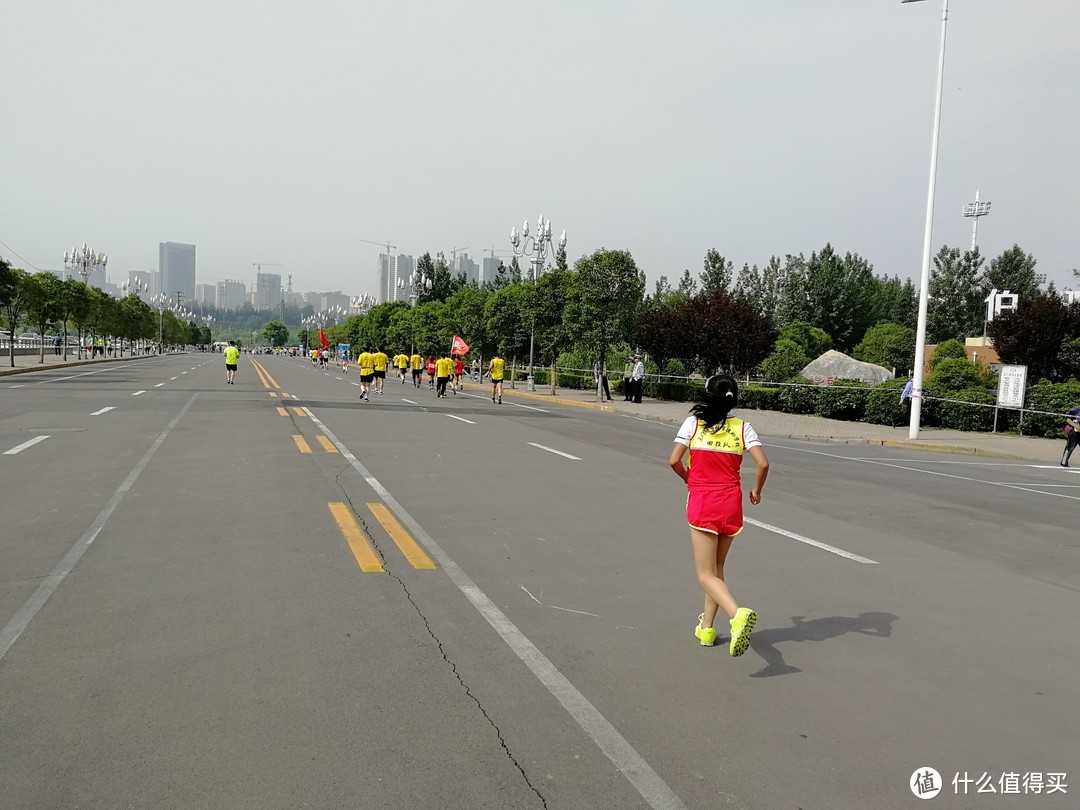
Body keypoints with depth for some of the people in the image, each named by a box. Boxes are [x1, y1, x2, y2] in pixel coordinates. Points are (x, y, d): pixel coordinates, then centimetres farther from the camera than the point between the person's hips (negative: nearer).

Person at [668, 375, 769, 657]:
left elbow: (674, 460, -9)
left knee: (706, 575, -2)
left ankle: (738, 614, -28)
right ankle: (706, 628, 27)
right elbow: (763, 463, -8)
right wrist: (756, 491, 9)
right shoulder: (743, 427, 1)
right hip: (731, 502, 3)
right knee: (717, 568, 20)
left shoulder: (694, 422, -4)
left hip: (701, 502, -3)